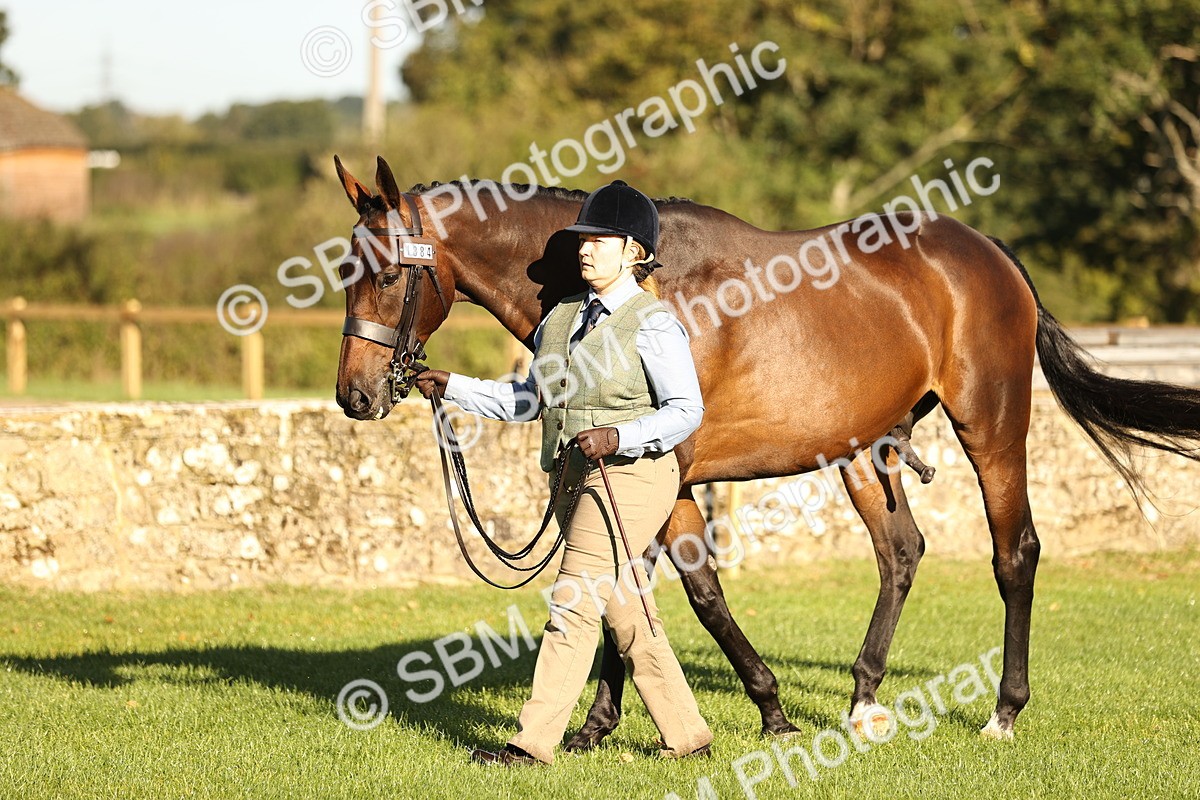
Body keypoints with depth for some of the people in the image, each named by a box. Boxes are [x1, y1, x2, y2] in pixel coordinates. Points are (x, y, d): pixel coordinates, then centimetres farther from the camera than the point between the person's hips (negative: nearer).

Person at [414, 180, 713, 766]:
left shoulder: (652, 324, -10)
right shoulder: (562, 318, 13)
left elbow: (685, 411, -15)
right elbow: (527, 399, 19)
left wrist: (617, 438, -27)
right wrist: (453, 388, 10)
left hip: (630, 478, -8)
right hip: (577, 481, 8)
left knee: (573, 606, -12)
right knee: (629, 617, 11)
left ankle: (533, 741, -11)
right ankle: (687, 735, 20)